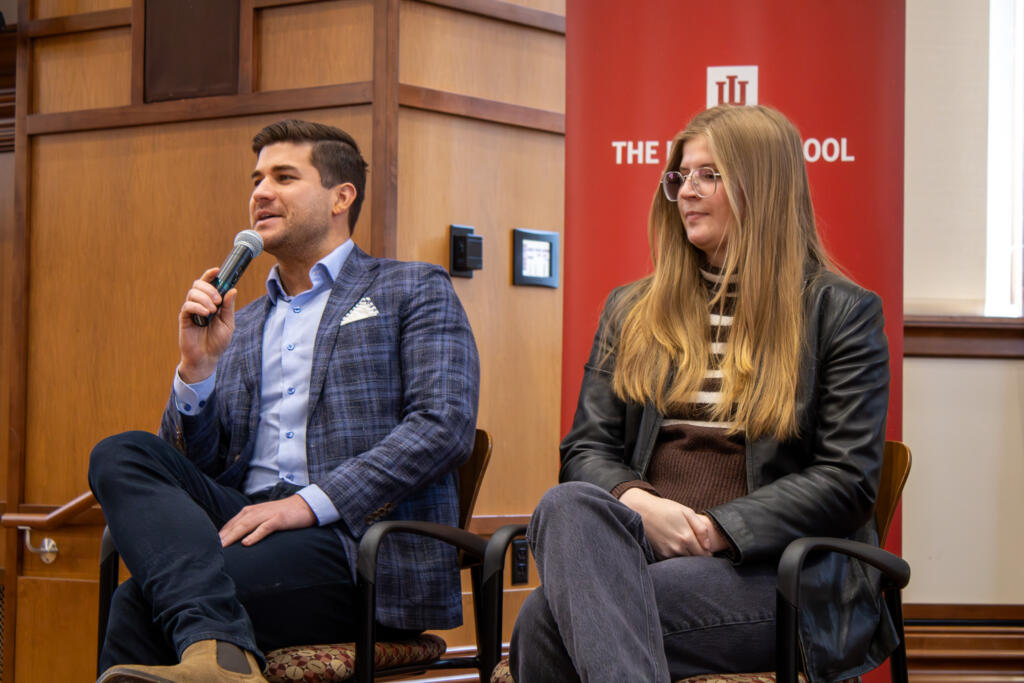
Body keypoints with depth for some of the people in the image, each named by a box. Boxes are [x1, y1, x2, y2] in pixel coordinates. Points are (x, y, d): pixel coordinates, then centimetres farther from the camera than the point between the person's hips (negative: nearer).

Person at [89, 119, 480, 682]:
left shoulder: (414, 291, 10)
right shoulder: (241, 325, 27)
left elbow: (445, 424, -7)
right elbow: (196, 466, 19)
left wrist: (310, 502, -16)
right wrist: (198, 367, 0)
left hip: (361, 543, -6)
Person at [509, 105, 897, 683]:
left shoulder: (841, 312, 8)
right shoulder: (631, 311, 22)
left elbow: (848, 479, -1)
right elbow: (587, 448, 15)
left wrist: (716, 529, -13)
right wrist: (638, 504, -10)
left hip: (766, 568, -4)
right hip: (640, 545, 5)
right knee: (567, 504, -36)